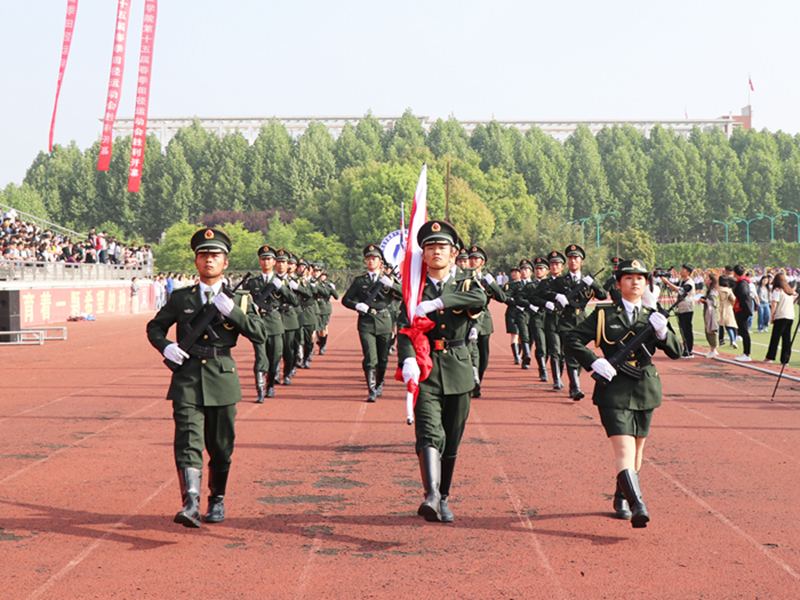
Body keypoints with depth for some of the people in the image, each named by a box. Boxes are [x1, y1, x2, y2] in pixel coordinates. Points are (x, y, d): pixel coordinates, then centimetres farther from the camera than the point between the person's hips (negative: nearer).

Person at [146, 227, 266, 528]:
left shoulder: (238, 299, 6)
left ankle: (217, 500, 29)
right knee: (188, 441, -15)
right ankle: (191, 504, -24)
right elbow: (154, 326, 19)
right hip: (187, 378, 0)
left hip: (222, 378, 1)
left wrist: (232, 311, -15)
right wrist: (165, 346, -2)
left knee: (221, 446, 9)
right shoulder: (180, 298, 9)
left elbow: (259, 334, -3)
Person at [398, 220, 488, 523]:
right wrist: (407, 360, -27)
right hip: (425, 368, -2)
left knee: (452, 440, 8)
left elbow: (481, 299, -18)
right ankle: (431, 496, -29)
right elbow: (404, 328, -8)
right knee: (429, 433, -17)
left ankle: (443, 498, 20)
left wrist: (436, 303, -23)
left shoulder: (466, 282, 7)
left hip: (458, 371, 2)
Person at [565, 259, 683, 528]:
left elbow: (676, 352, 6)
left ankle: (622, 498, 34)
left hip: (645, 391, 4)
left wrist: (663, 332, -14)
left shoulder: (653, 316, 11)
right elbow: (572, 339, 0)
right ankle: (637, 505, -29)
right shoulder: (604, 315, 3)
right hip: (614, 390, -4)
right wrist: (594, 362, -14)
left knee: (637, 448, 14)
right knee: (623, 448, -18)